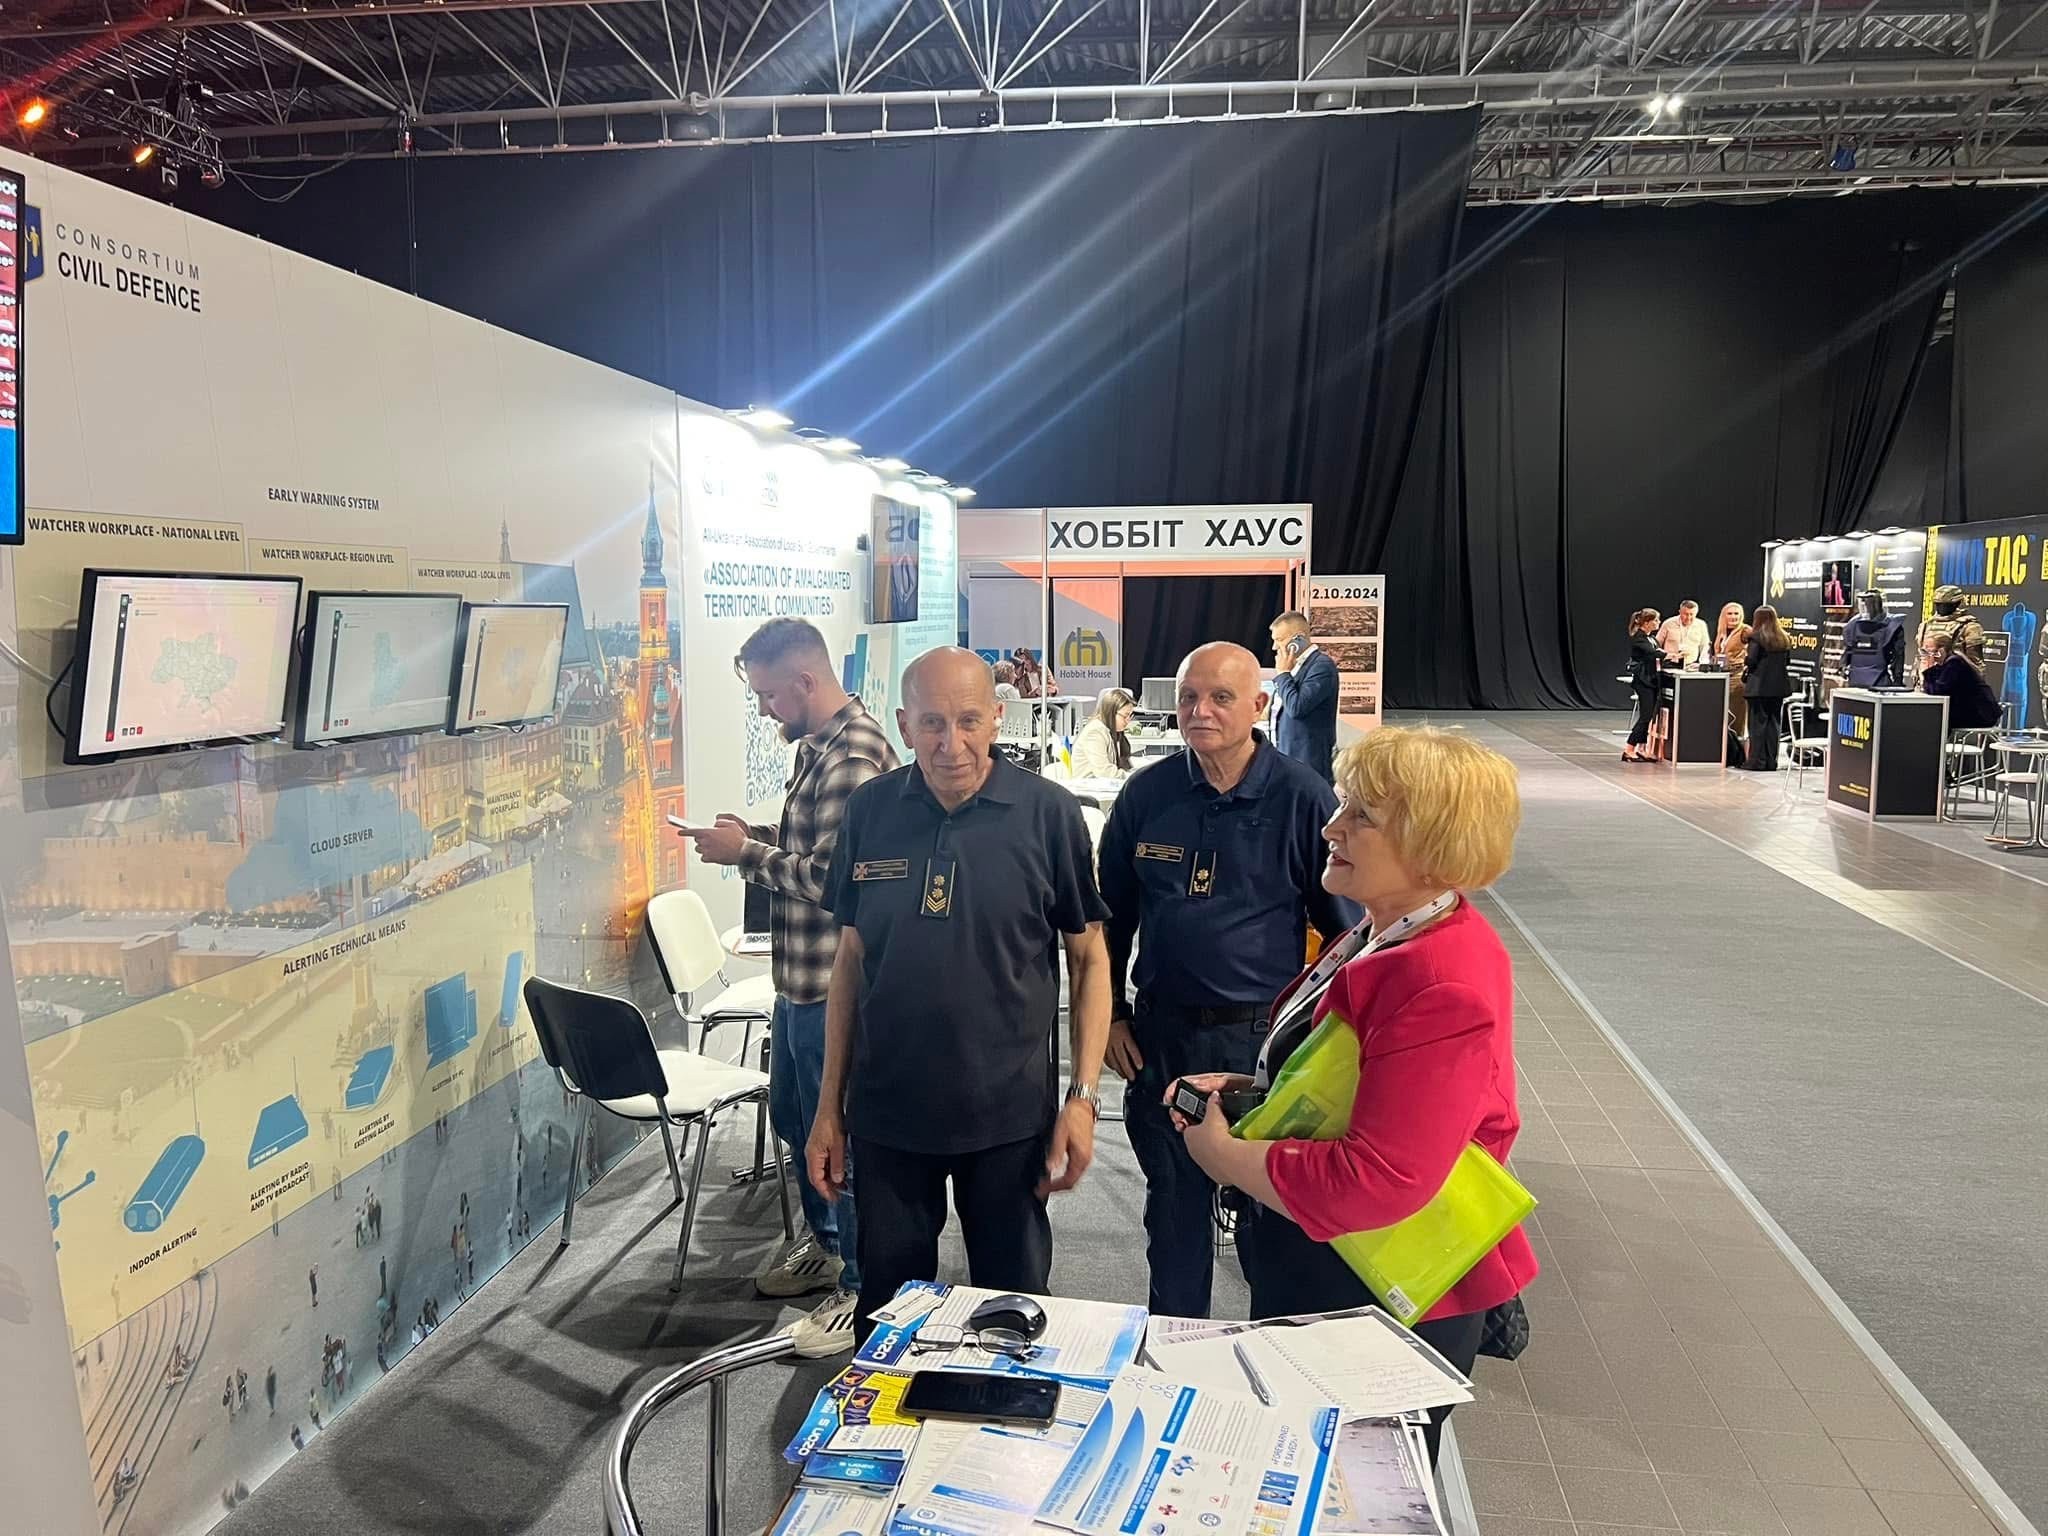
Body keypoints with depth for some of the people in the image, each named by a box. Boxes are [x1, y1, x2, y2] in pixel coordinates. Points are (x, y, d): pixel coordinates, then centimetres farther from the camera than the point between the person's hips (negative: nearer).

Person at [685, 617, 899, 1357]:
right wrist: (759, 835, 2)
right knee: (793, 1116, 24)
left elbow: (834, 877, -27)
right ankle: (826, 1246, 44)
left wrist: (745, 853, -17)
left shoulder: (855, 756, -23)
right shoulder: (815, 746, 9)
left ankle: (861, 1288, 22)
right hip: (799, 978, 10)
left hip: (836, 987, -10)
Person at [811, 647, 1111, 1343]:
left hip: (1010, 1114, -2)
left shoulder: (1049, 813, -9)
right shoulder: (869, 810, -2)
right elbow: (850, 958, 6)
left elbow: (1088, 957, -2)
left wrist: (1083, 1097, -8)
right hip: (886, 1111, 2)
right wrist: (830, 1106, 6)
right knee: (887, 1303, 17)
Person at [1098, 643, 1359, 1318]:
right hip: (1162, 1034, 3)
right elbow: (1112, 915, 10)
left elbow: (1344, 926, -2)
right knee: (1173, 1203, 17)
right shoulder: (1146, 793, 0)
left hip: (1269, 1035, -3)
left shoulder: (1302, 797, -8)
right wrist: (1111, 1015, 7)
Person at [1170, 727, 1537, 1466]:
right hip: (1313, 1277, 10)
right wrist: (1244, 1091, -1)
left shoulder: (1444, 986, -31)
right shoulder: (1382, 936, 2)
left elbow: (1377, 1181, -34)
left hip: (1384, 1311, -9)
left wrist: (1224, 1154, -22)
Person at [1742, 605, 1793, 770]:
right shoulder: (1784, 638, 8)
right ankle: (1771, 761, 13)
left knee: (1758, 723, 0)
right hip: (1779, 686, 6)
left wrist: (1745, 657, 6)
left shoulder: (1757, 637, -11)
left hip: (1759, 686, -6)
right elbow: (1787, 661, 14)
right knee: (1773, 722, 11)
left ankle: (1757, 761, -1)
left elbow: (1751, 661, -15)